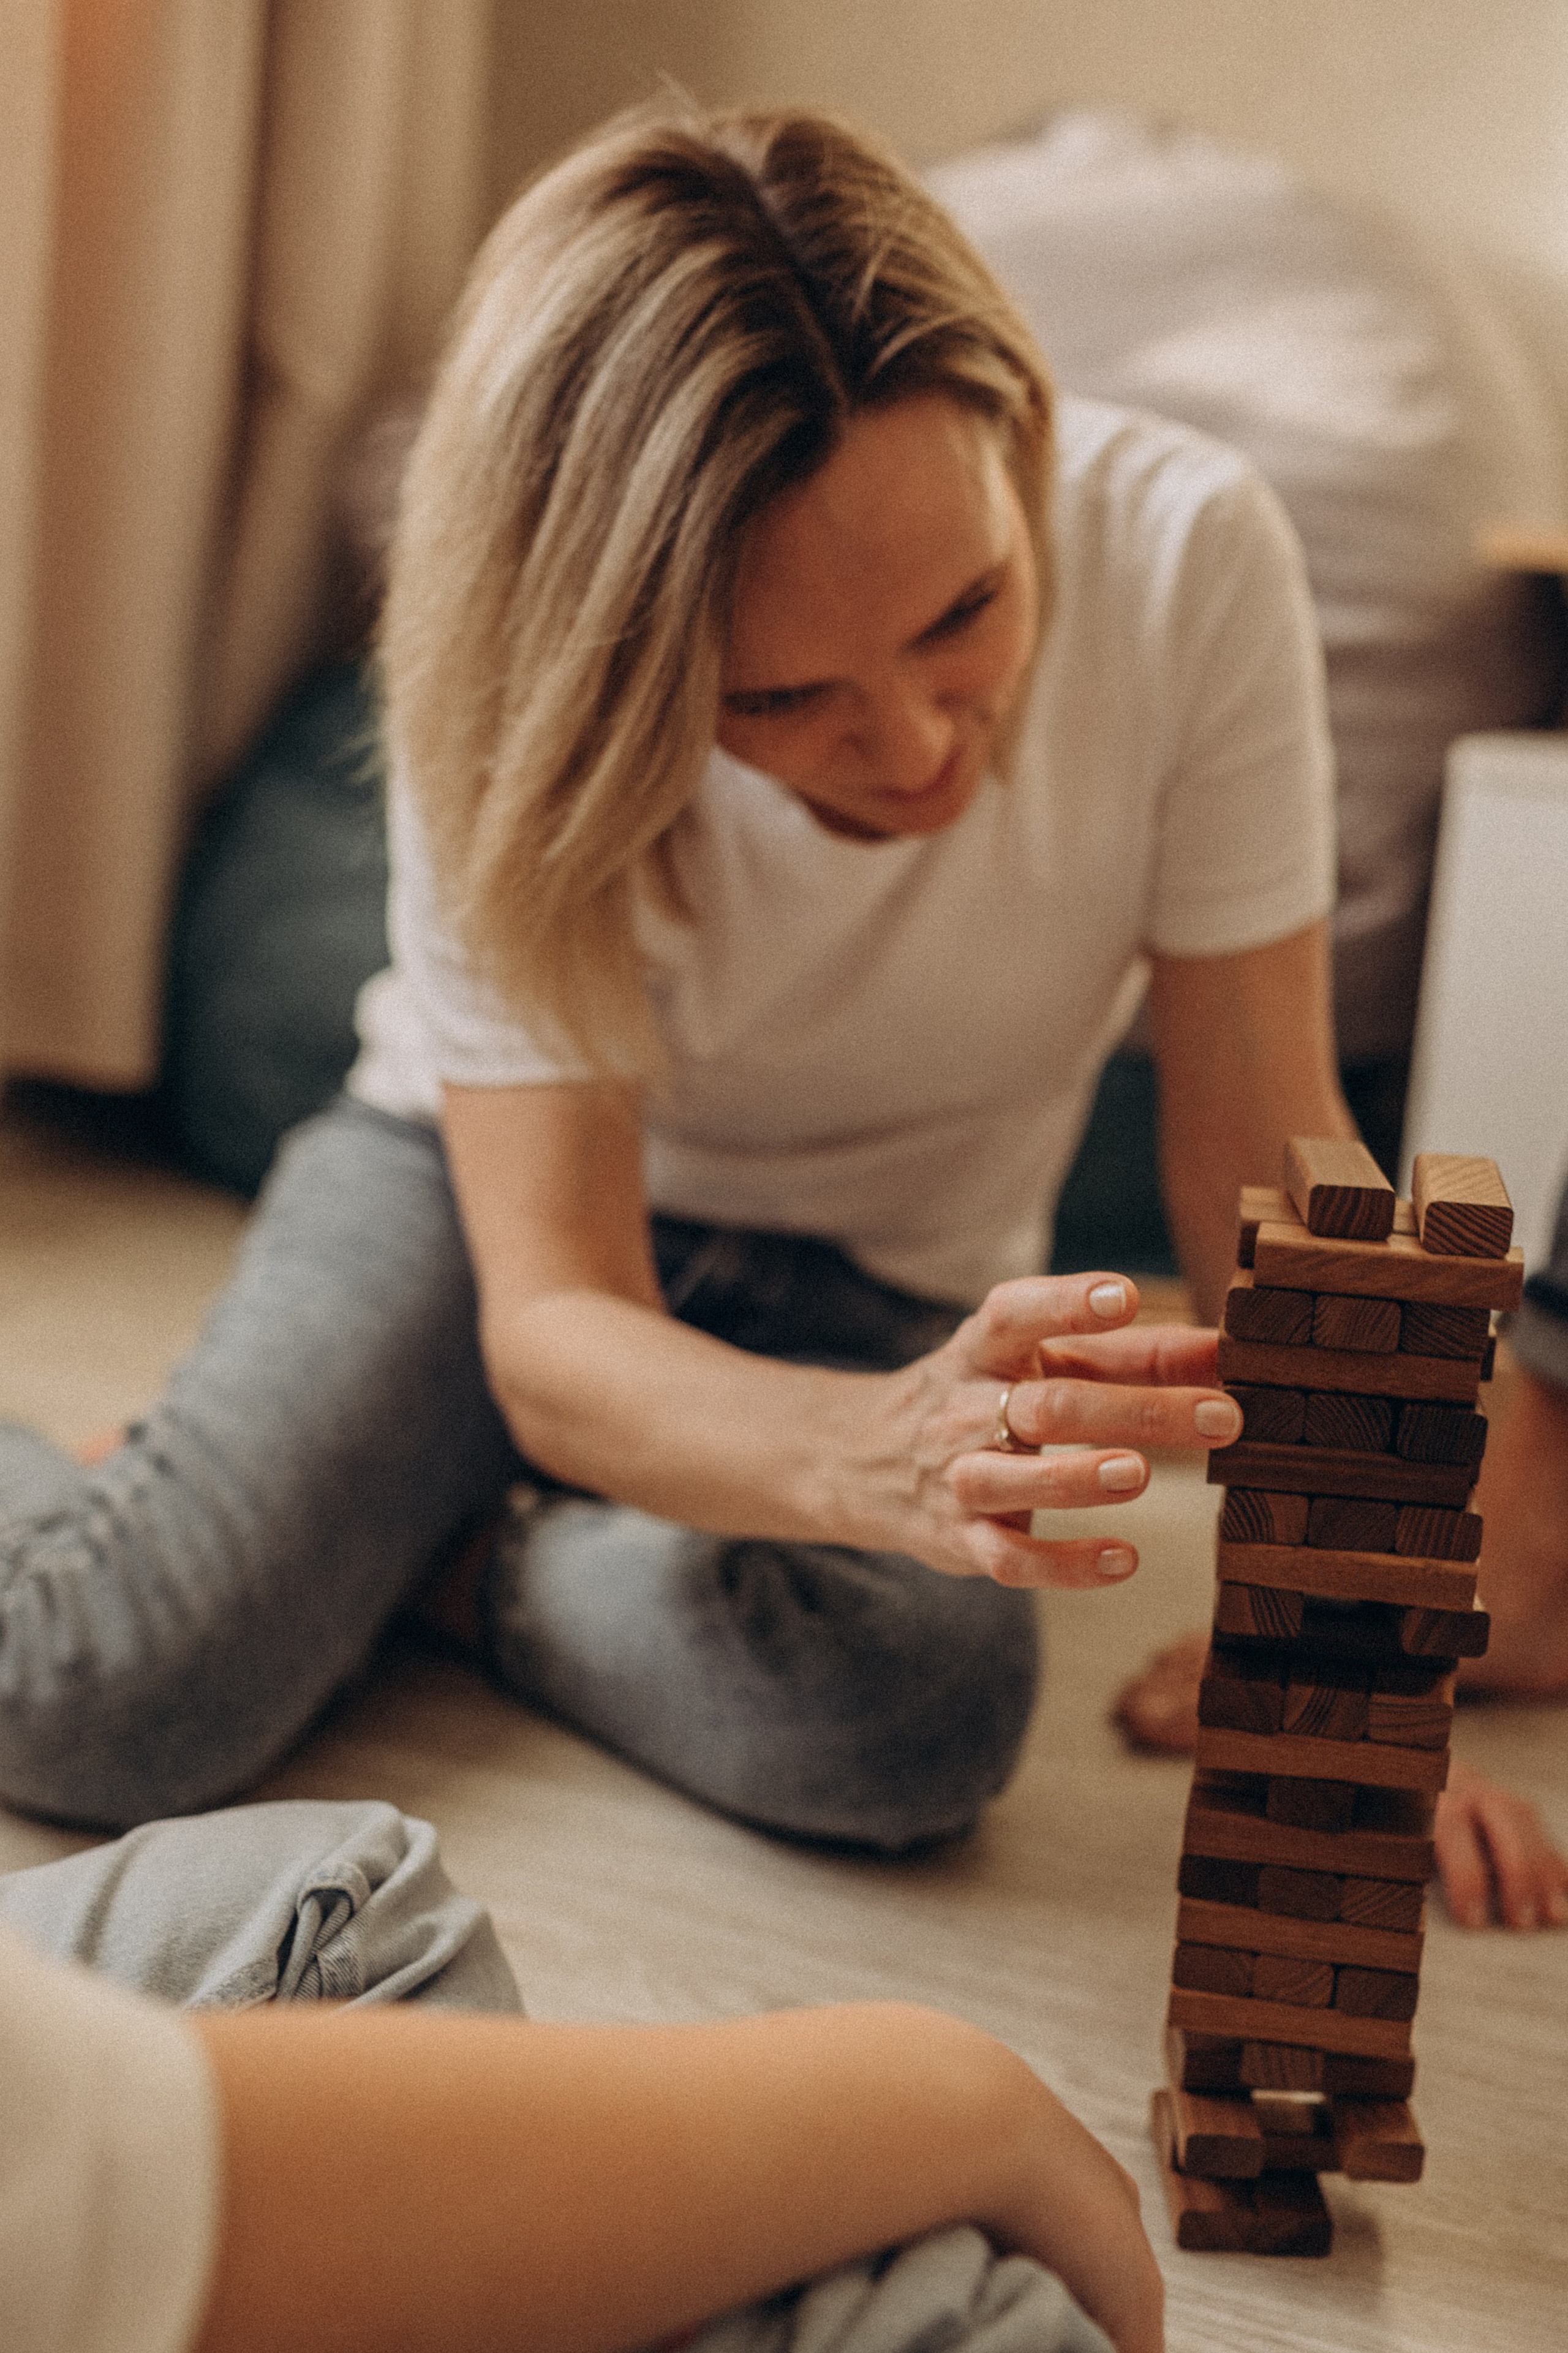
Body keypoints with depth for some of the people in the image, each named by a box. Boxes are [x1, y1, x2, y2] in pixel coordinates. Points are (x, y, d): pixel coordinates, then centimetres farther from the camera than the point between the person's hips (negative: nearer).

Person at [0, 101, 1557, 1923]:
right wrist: (884, 1460, -52)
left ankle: (484, 1546, -3)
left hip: (891, 1283, 2)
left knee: (916, 1729, -31)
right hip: (499, 1186, -1)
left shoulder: (1187, 557, -28)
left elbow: (1264, 1153, -18)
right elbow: (551, 1327, -31)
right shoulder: (518, 712, -28)